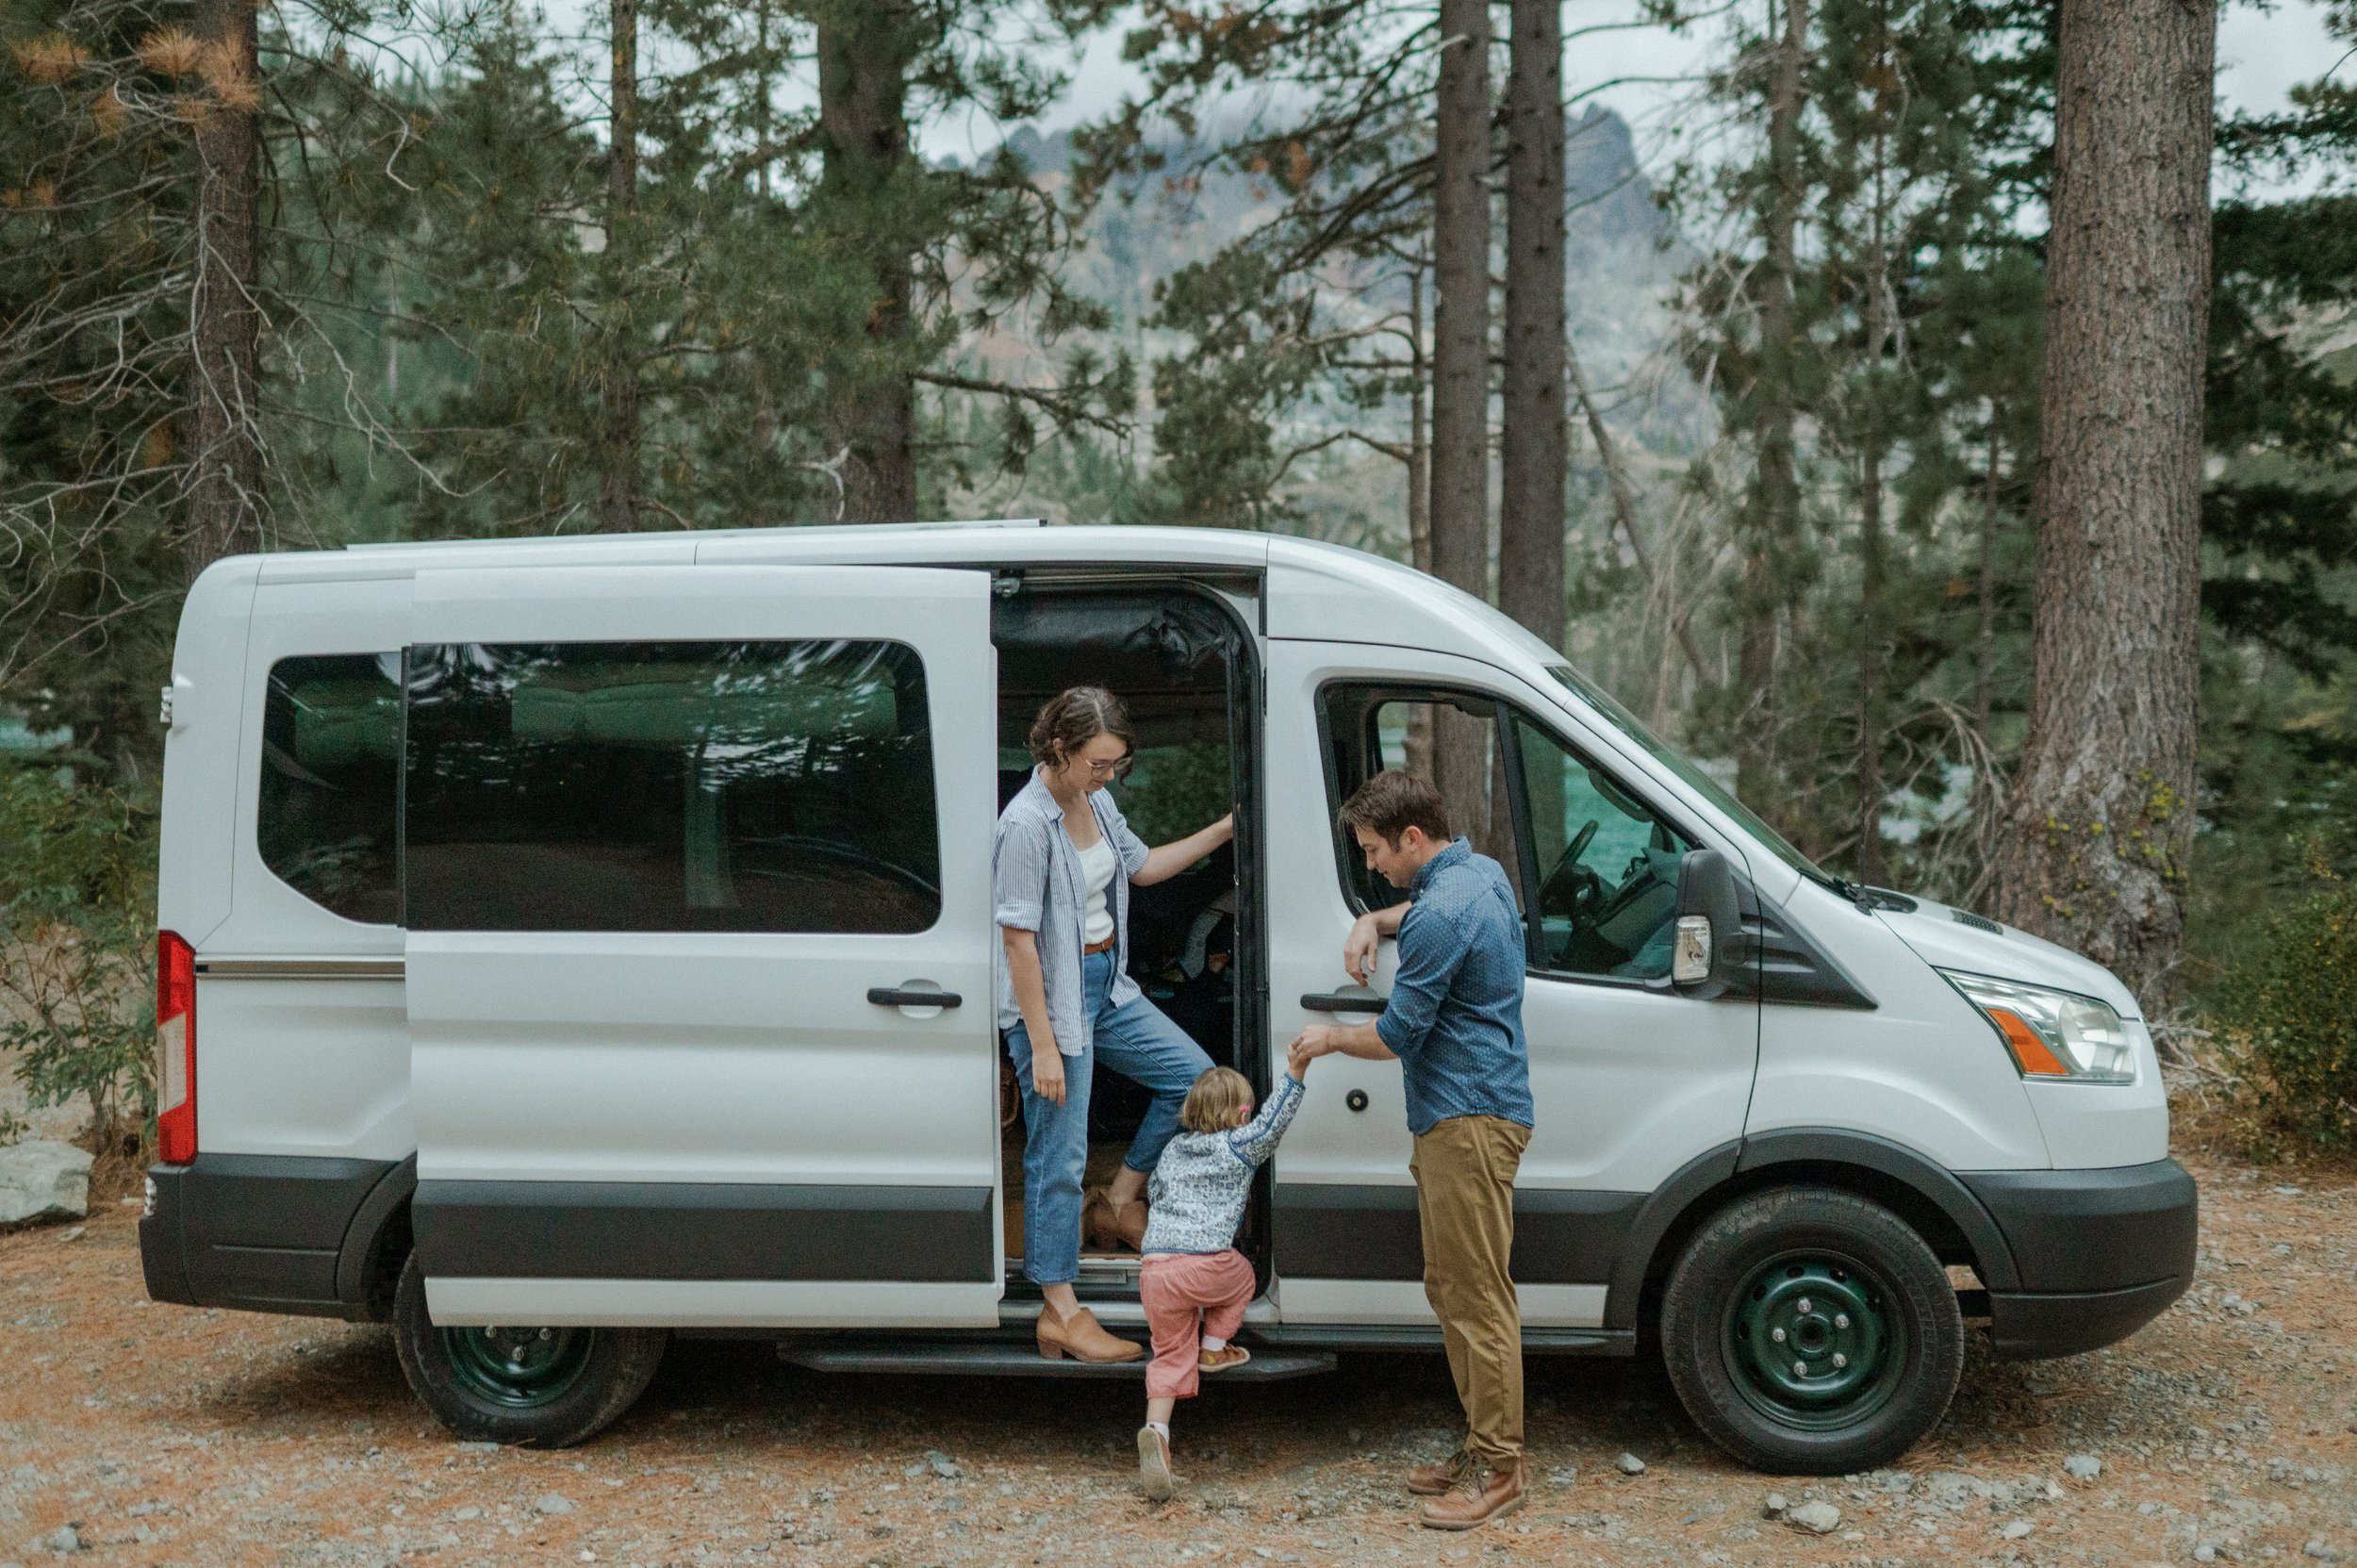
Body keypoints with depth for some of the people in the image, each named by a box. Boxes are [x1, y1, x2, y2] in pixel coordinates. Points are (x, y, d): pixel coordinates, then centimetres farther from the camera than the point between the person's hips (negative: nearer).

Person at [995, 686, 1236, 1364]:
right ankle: (1062, 1314, 8)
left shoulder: (1094, 799, 4)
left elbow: (1142, 865, 21)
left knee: (1194, 1075, 11)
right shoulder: (1027, 824, -23)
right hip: (1053, 997, -9)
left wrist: (1224, 830, 14)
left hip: (1107, 985, 9)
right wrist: (1043, 1046, -22)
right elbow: (1018, 940, -22)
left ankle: (1123, 1199, 26)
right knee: (1060, 1157, -1)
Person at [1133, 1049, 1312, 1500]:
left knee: (1171, 1355, 6)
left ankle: (1156, 1428, -13)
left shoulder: (1173, 1149, 25)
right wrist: (1294, 1075, -3)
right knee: (1241, 1278, 30)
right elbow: (1272, 1123, -1)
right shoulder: (1238, 1148, 7)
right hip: (1205, 1264, -4)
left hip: (1154, 1271, 5)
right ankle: (1214, 1348, 30)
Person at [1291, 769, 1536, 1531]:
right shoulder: (1480, 871, 12)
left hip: (1468, 1119, -11)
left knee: (1476, 1296, -6)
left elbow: (1397, 1034, -15)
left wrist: (1331, 1037, 4)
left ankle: (1499, 1468, 0)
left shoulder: (1444, 914, -19)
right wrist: (1376, 921, 17)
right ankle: (1482, 1447, 22)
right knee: (1451, 1288, 15)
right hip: (1461, 1116, 11)